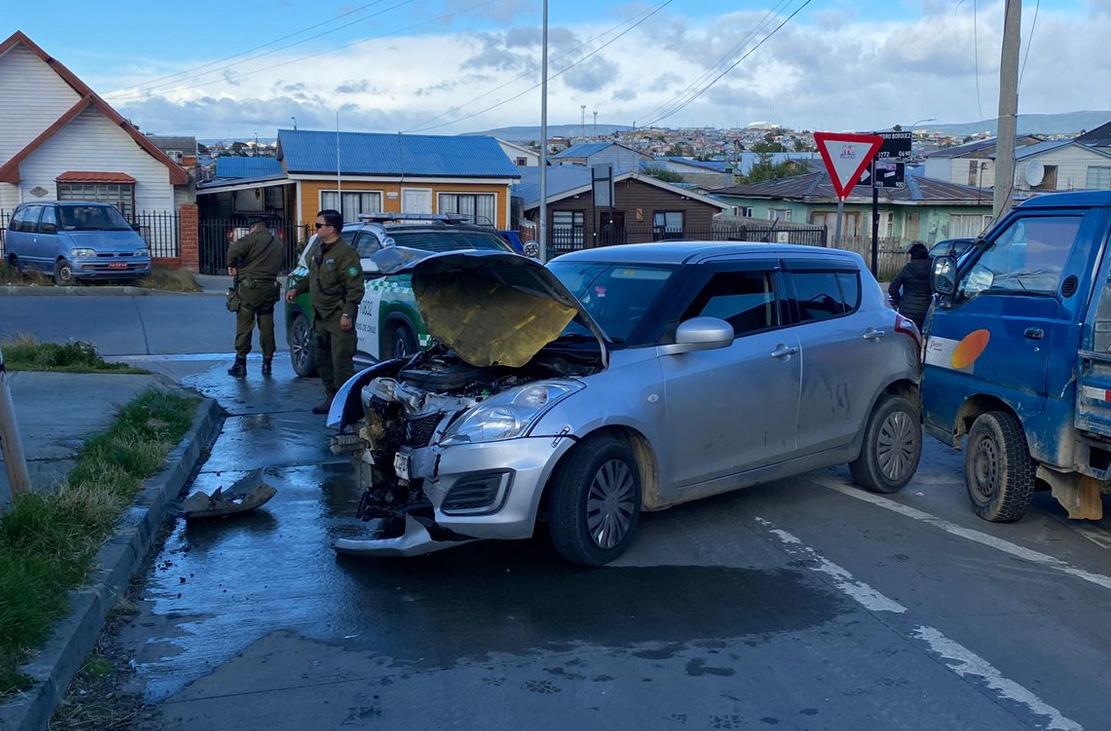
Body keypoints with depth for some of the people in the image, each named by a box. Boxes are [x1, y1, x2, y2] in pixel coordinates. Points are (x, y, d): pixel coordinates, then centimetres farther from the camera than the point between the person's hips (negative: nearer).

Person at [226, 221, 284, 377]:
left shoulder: (253, 238, -3)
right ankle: (267, 362, 13)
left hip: (250, 287, -6)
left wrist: (232, 265, -4)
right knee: (266, 326, 10)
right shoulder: (278, 245, 18)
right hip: (270, 288, 6)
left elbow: (234, 249, -18)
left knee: (244, 325, -2)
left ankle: (240, 362, -3)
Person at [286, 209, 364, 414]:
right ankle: (331, 399, 26)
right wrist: (297, 289, 15)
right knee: (323, 361, 16)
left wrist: (347, 313, -23)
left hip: (339, 318, -10)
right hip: (321, 317, 10)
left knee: (342, 362, -11)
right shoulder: (318, 250, 14)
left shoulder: (345, 253, -15)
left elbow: (355, 287, -18)